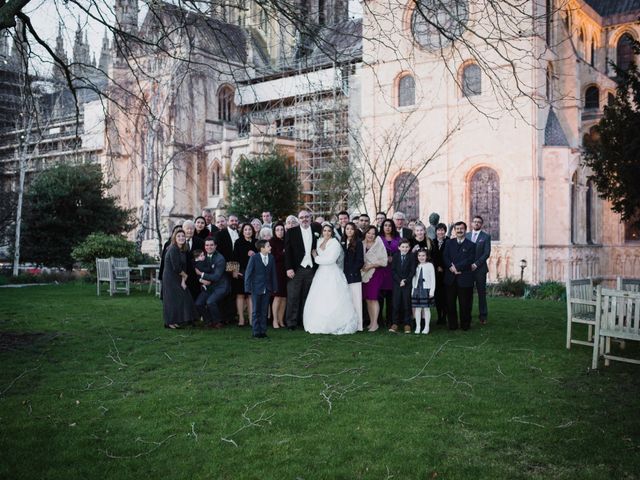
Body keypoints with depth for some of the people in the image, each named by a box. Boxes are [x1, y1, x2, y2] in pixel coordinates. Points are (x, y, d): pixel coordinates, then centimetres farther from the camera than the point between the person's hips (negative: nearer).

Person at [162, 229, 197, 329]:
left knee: (183, 298, 8)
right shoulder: (173, 249, -17)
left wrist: (183, 280, -6)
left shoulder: (183, 250, 8)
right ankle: (170, 323, 6)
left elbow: (184, 267, 4)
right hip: (170, 278, -8)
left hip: (178, 278, 8)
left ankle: (178, 321, 19)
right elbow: (176, 267, -20)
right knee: (173, 299, -5)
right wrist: (185, 275, -5)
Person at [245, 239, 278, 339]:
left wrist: (274, 287, 4)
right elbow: (248, 273, -7)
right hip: (256, 288, -4)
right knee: (256, 311, 3)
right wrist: (248, 287, -10)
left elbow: (273, 273, 7)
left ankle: (263, 331, 15)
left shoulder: (271, 258, 2)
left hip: (267, 289, 4)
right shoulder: (254, 258, -9)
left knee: (264, 311, 8)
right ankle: (256, 332, 9)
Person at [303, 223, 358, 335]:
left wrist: (317, 258, -4)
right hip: (321, 274, 6)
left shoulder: (335, 243, -8)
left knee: (333, 301, -6)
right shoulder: (319, 242, 12)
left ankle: (336, 326, 1)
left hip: (332, 274, -6)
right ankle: (320, 325, 10)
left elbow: (331, 259, -14)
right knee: (319, 300, 3)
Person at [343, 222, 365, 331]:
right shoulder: (342, 243, 14)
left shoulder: (358, 243, 2)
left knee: (356, 300, -4)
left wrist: (351, 272, -9)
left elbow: (360, 261, -3)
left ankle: (357, 325, -1)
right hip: (344, 276, 4)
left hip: (354, 276, -4)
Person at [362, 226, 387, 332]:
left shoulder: (379, 244, -4)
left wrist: (370, 266, -11)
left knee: (373, 298, -9)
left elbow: (384, 261, -7)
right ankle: (371, 322, 12)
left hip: (375, 273, -4)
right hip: (364, 274, 4)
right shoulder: (362, 244, 7)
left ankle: (375, 323, -5)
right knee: (367, 299, 4)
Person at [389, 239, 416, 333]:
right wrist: (399, 280, -8)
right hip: (397, 283, 2)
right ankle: (395, 323, 6)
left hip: (407, 283, -1)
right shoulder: (395, 256, 4)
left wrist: (405, 281, -11)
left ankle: (407, 324, 7)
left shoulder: (412, 256, -1)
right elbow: (393, 270, 2)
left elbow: (413, 271, -3)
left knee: (407, 303, 0)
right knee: (396, 303, 0)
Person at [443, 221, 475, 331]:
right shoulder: (449, 243, 13)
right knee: (450, 303, 4)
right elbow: (445, 257, 2)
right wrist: (451, 267, -15)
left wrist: (456, 267, -14)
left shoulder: (471, 245, 4)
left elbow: (469, 260, -7)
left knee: (465, 304, 3)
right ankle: (452, 324, 13)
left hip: (464, 278, -2)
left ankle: (465, 324, 16)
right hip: (450, 278, 3)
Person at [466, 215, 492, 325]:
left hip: (480, 269, -2)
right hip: (467, 269, 2)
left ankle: (483, 316, 10)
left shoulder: (486, 236, 3)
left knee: (481, 293, 3)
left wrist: (476, 264, -13)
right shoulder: (466, 236, 11)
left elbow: (487, 253, -5)